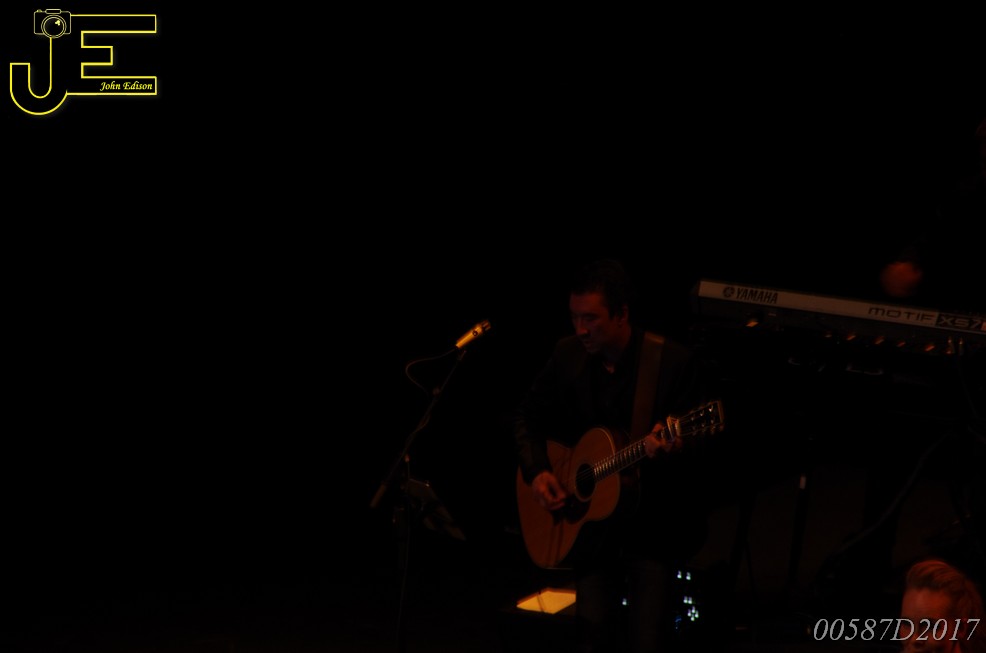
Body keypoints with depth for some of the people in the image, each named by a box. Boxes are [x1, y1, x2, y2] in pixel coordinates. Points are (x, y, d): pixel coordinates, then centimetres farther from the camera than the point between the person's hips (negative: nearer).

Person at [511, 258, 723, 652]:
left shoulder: (675, 361, -14)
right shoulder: (568, 354, -1)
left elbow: (704, 434, -11)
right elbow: (526, 416, 11)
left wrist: (674, 445, -33)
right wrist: (537, 472, -5)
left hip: (656, 520, -3)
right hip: (589, 520, 3)